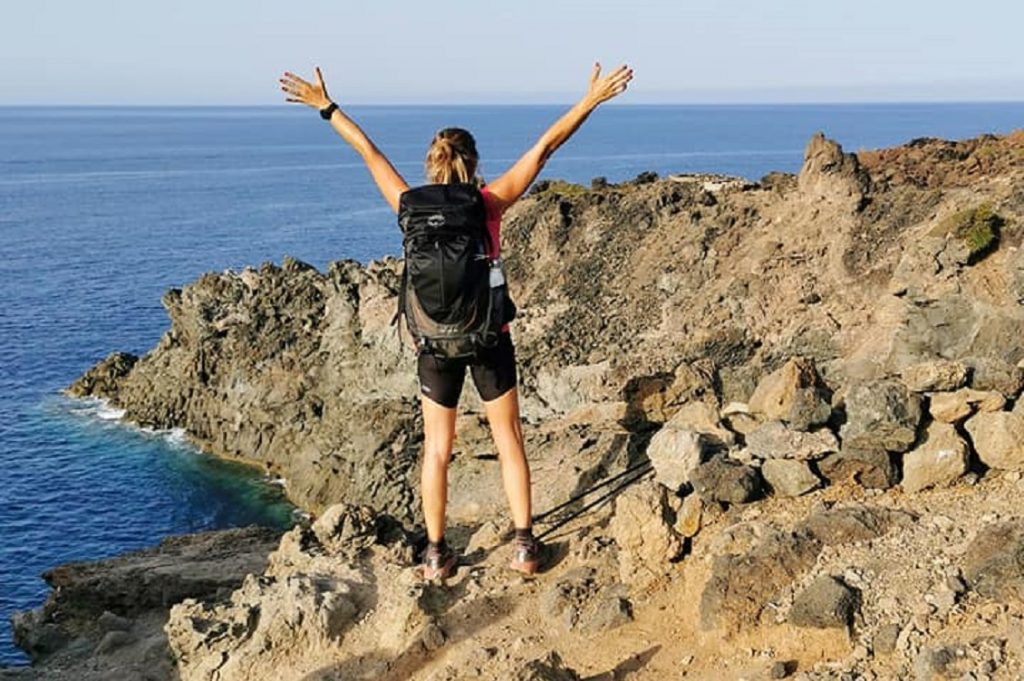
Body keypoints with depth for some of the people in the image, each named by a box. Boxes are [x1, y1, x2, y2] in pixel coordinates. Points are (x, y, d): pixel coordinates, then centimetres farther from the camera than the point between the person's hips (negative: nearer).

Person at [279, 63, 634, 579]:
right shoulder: (491, 204, -10)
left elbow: (369, 153, 4)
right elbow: (544, 147, -7)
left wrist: (326, 107, 13)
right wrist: (592, 99, -2)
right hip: (490, 337, -1)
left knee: (437, 448, 12)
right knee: (508, 440, 13)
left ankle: (436, 555, 17)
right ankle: (524, 545, 14)